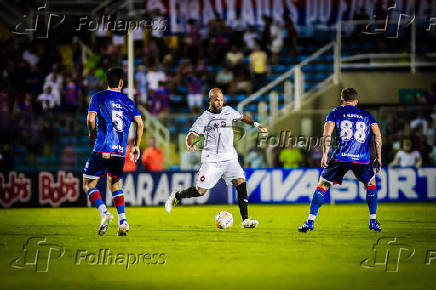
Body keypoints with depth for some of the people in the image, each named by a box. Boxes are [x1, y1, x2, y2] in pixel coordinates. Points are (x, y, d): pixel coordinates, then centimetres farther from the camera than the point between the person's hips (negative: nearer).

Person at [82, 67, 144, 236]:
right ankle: (122, 221, 4)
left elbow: (91, 119, -10)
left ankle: (104, 213, -16)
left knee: (88, 184, 5)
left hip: (102, 149, -4)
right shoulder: (128, 102, 12)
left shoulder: (98, 97, 3)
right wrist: (136, 146, 14)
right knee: (115, 185, 19)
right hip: (120, 151, 4)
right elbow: (140, 123, 5)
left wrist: (92, 135, 9)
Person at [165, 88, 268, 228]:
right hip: (211, 159, -4)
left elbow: (242, 117, 29)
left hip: (229, 157, 4)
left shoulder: (228, 111, 10)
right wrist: (190, 144, -35)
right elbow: (191, 134, -14)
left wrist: (256, 125, 17)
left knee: (241, 182, -17)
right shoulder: (204, 118, -4)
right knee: (201, 191, -3)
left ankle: (245, 219, -17)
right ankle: (177, 196, 26)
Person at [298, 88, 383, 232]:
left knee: (322, 186, 8)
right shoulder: (367, 115, 18)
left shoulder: (335, 113, 12)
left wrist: (324, 155, 0)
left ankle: (310, 221, 1)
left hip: (341, 157, -1)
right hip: (362, 159, 1)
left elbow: (327, 135, -1)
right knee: (371, 184, 24)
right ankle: (373, 221, 16)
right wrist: (378, 157, 10)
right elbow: (378, 136, 7)